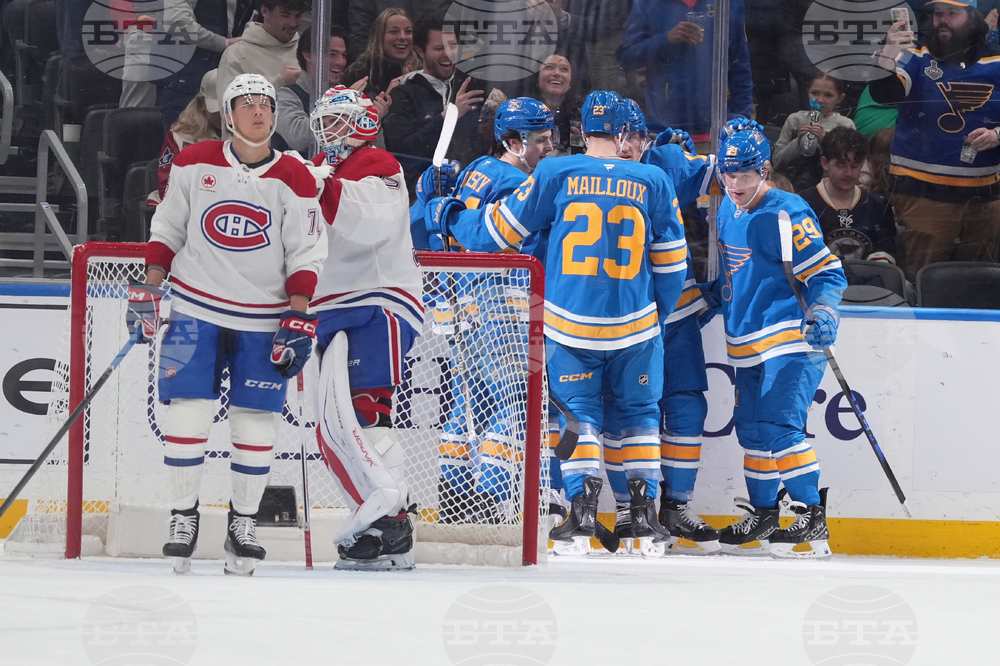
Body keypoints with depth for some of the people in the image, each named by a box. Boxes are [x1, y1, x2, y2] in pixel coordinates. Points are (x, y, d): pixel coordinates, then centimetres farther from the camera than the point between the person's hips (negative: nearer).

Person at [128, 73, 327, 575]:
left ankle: (244, 522, 14)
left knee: (255, 420, 0)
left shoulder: (294, 180, -3)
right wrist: (149, 290, 3)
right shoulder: (195, 164, -1)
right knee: (187, 413, -7)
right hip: (195, 307, 0)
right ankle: (183, 516, 6)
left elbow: (306, 254, 0)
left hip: (263, 318, 0)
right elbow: (167, 227, 8)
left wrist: (297, 321, -7)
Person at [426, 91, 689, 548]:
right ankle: (644, 514, 10)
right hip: (634, 323, 1)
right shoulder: (654, 182, 0)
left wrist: (450, 218, 20)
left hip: (570, 324, -1)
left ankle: (582, 511, -3)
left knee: (579, 412, 10)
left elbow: (500, 231, 2)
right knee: (639, 412, 16)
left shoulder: (555, 174, -4)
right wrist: (658, 313, 23)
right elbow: (671, 263, 6)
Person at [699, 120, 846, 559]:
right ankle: (762, 515, 27)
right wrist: (713, 297, 22)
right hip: (748, 345, 9)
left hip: (791, 339, -9)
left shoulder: (788, 214, -16)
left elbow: (826, 273, -15)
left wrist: (823, 313, -30)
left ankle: (812, 519, -15)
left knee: (779, 425, -18)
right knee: (751, 427, 13)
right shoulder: (728, 210, 10)